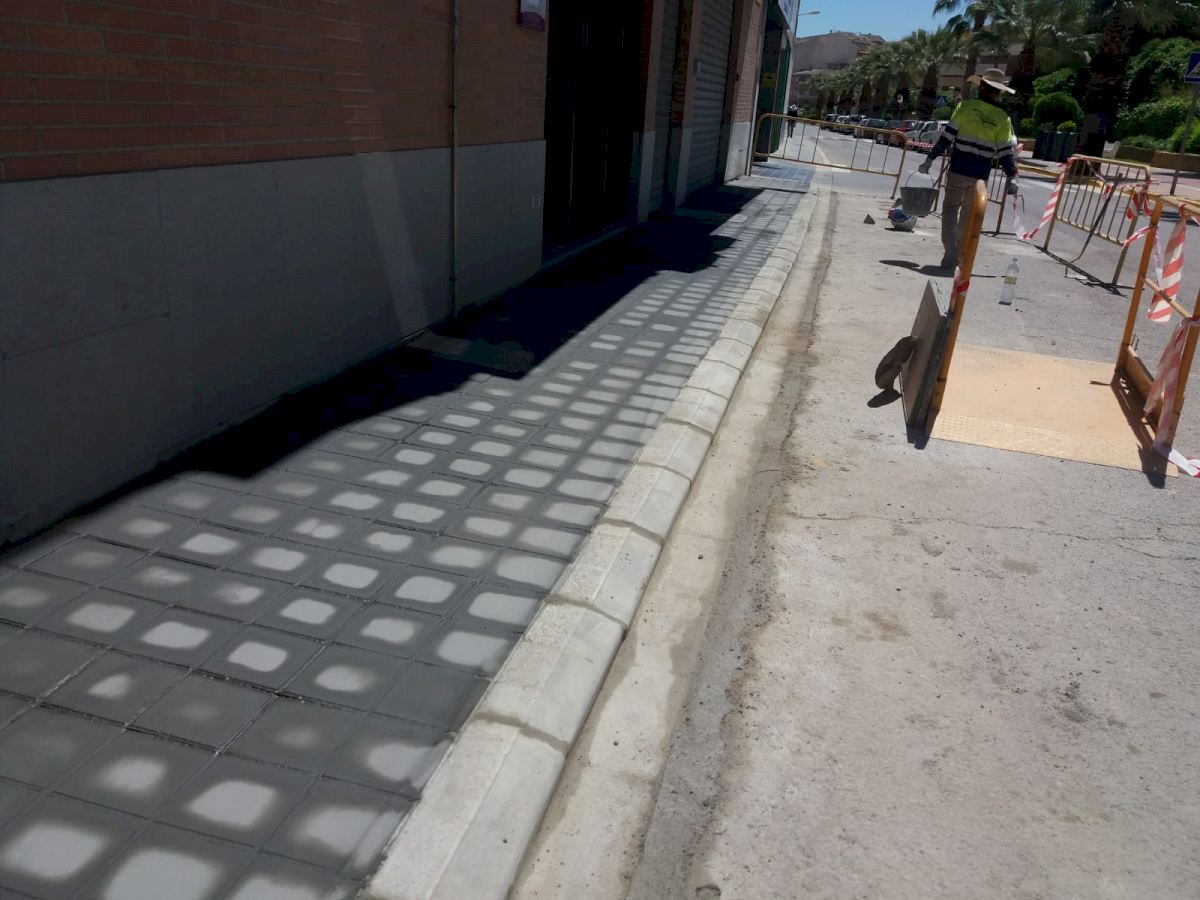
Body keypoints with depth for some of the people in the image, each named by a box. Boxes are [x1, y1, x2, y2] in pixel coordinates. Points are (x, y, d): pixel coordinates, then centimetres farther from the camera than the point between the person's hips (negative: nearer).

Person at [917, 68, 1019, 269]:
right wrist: (1012, 177, 5)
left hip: (959, 169, -2)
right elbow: (1006, 150, 0)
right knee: (969, 213, 16)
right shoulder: (1003, 119, 3)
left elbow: (947, 136, -7)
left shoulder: (965, 107, -3)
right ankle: (959, 252, 22)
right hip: (981, 174, 2)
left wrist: (930, 158, -3)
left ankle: (950, 249, -9)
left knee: (950, 208, 7)